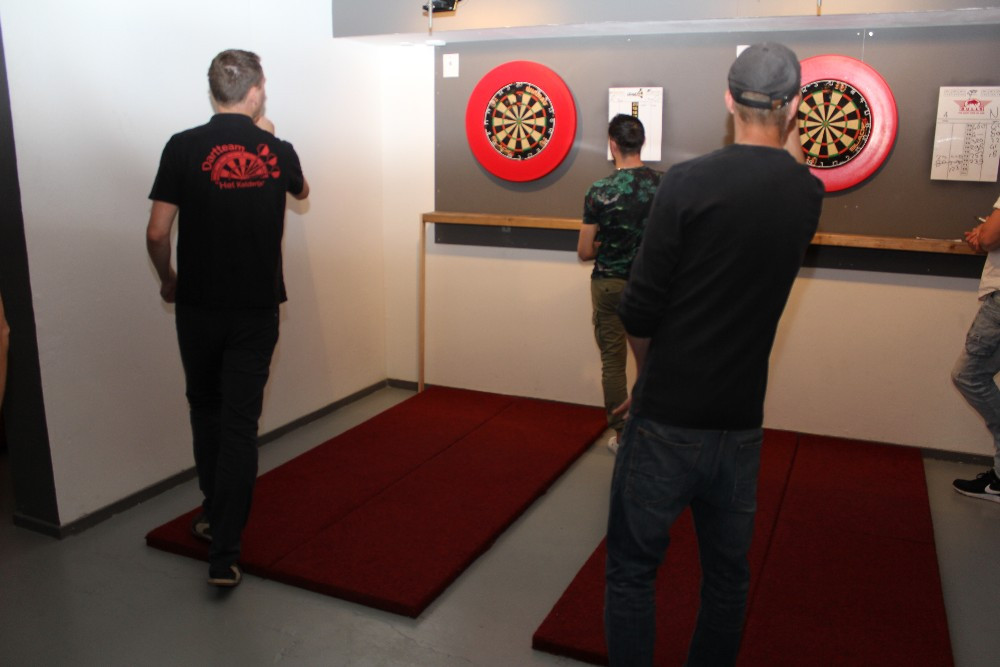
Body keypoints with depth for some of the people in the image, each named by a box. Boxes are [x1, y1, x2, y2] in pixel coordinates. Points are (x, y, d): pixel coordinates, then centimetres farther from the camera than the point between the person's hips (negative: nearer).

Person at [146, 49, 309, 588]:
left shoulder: (184, 147, -7)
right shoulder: (277, 151, -1)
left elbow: (157, 232, -9)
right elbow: (301, 191, 22)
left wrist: (168, 280, 9)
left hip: (199, 306, 0)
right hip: (257, 309, 0)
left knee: (206, 410, 20)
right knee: (240, 423, 2)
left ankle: (214, 513, 35)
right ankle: (223, 553, 2)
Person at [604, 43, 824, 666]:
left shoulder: (689, 181, -14)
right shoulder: (808, 195, 0)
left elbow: (640, 314, -13)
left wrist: (653, 374, 4)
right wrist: (791, 147, 28)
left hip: (667, 421, -4)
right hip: (741, 423, 5)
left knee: (633, 570, 10)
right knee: (728, 573, 20)